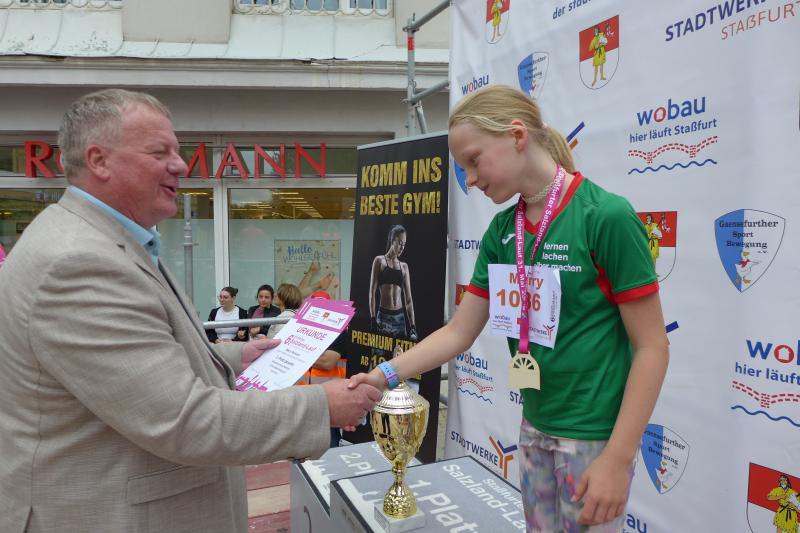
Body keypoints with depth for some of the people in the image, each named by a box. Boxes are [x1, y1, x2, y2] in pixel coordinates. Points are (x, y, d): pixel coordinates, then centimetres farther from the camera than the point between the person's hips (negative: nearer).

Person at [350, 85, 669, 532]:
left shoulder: (606, 215, -17)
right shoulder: (501, 231, 1)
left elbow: (652, 348, -15)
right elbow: (459, 332, 3)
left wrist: (618, 460, -17)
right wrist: (386, 374, -9)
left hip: (597, 434, -5)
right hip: (535, 427, 6)